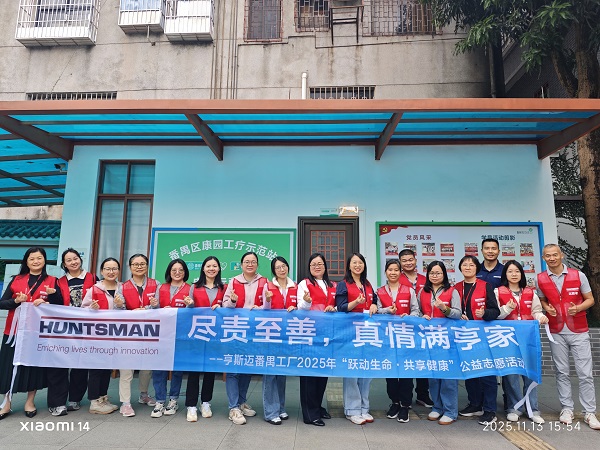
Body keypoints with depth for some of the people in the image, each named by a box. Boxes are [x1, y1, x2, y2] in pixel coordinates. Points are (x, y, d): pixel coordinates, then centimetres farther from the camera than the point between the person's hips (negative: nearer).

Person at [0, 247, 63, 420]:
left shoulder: (52, 281, 3)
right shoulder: (16, 279, 8)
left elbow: (60, 306, -1)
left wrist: (52, 294, -19)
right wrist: (16, 301, -16)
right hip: (15, 329, 1)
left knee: (35, 364, 6)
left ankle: (30, 402, 20)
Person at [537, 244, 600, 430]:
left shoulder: (578, 275, -4)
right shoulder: (540, 279, 0)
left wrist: (578, 308, -17)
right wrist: (547, 308, -8)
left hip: (579, 331, -1)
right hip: (556, 332, 1)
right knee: (561, 372, 9)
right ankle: (567, 409, 20)